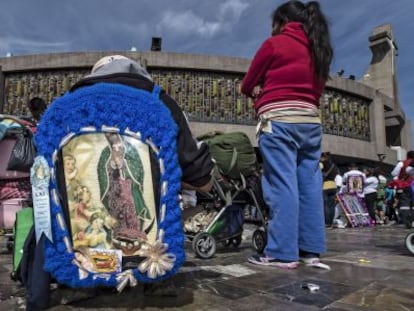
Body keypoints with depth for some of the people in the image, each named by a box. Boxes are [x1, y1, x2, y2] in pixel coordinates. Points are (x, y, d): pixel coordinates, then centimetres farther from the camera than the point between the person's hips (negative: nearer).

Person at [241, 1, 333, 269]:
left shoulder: (274, 44, 3)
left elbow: (247, 86, 6)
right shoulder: (320, 50, 21)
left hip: (278, 120, -6)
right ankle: (311, 250, 10)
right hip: (311, 121, 7)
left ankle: (283, 253, -7)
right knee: (310, 185, 5)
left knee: (282, 185, -8)